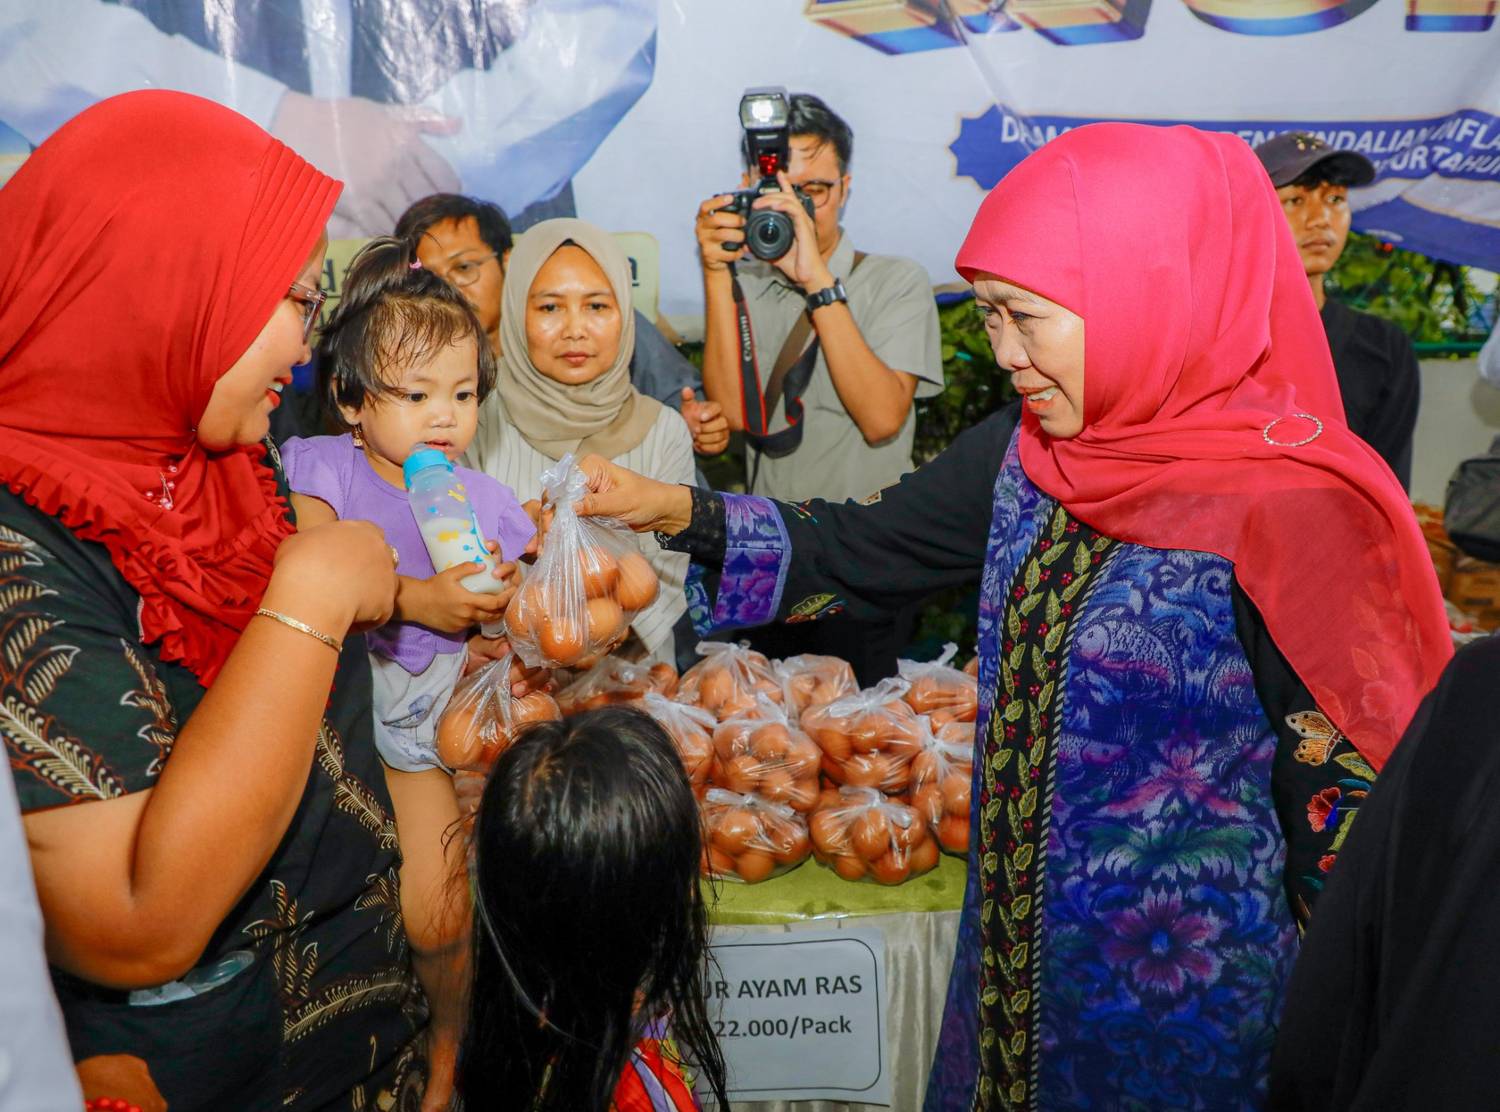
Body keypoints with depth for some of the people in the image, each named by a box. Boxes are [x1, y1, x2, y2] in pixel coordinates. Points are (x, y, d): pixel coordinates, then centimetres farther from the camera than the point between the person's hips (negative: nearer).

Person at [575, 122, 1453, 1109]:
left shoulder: (1290, 515, -24)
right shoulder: (1033, 452, -4)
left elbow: (1351, 822, -19)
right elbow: (866, 547, 7)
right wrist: (674, 509, -3)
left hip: (1186, 1000, -6)